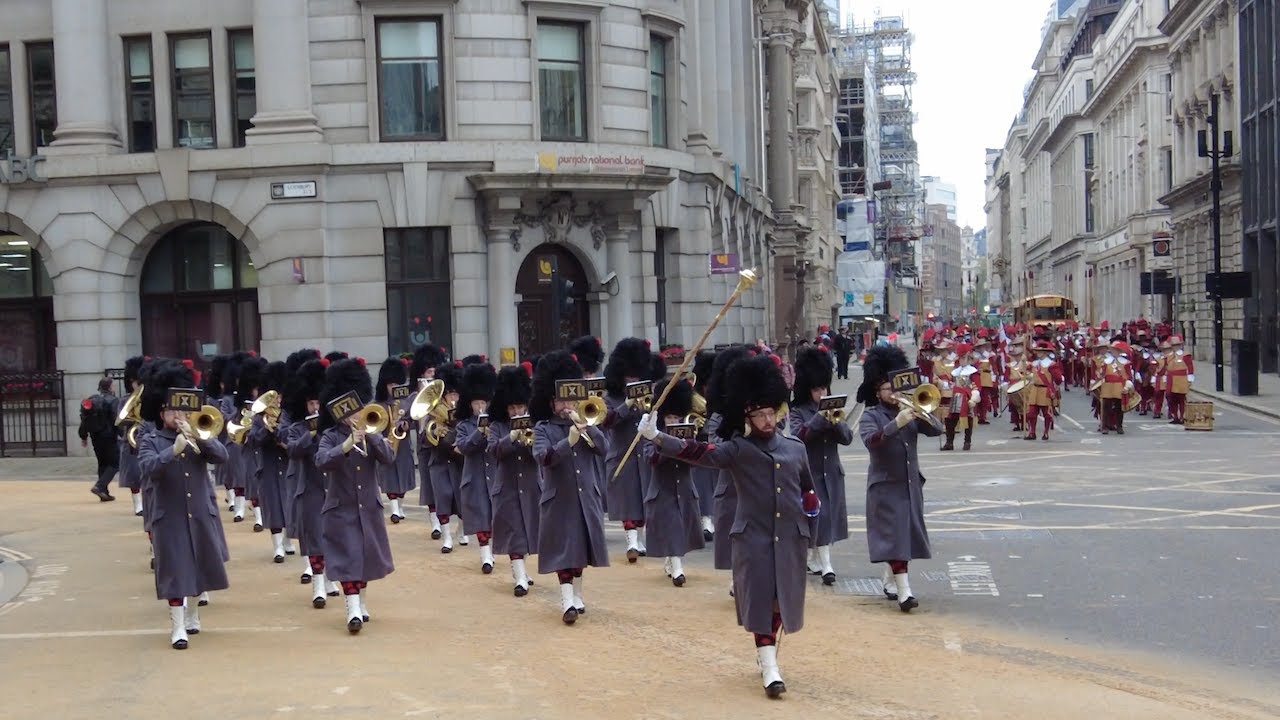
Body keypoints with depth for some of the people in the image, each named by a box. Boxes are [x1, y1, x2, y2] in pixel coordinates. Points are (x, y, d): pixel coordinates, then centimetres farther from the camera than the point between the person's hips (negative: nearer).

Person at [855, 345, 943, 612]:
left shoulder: (909, 412, 9)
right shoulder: (870, 416, -6)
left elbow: (937, 429, 0)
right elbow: (871, 440, -25)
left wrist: (922, 413, -18)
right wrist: (897, 422, -34)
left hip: (911, 484, 6)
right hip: (885, 487, -6)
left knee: (906, 534, 13)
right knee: (894, 535, -11)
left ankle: (889, 579, 30)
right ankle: (904, 591, -17)